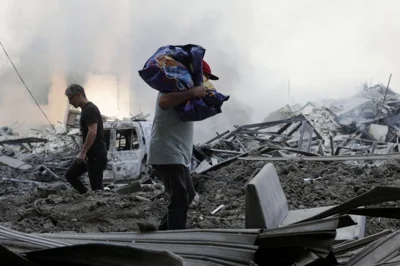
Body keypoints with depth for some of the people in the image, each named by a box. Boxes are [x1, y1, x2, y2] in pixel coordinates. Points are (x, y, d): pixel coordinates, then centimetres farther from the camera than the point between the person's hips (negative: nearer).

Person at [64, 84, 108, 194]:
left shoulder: (90, 109, -17)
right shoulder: (86, 109, 15)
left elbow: (93, 132, -26)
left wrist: (83, 152, -24)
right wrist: (84, 152, 23)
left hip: (96, 155, -11)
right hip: (89, 154, 11)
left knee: (96, 187, -6)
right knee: (70, 175, 14)